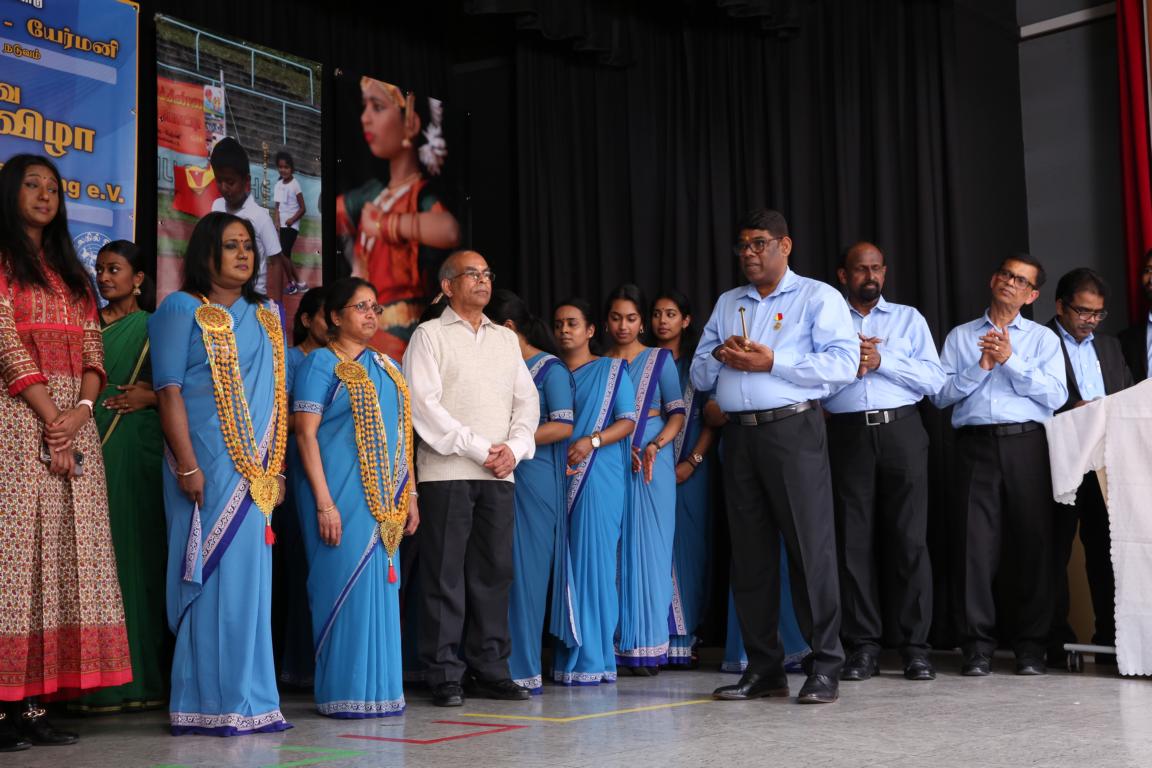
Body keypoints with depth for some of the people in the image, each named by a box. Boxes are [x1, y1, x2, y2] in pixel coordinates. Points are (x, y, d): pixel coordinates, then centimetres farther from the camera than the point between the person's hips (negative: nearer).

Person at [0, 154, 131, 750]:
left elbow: (92, 351, 13)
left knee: (61, 551, 1)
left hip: (73, 420, 6)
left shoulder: (70, 272, 22)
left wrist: (82, 410, -6)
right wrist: (52, 419, -14)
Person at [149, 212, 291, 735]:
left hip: (257, 471, 5)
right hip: (209, 468, -5)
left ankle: (248, 700, 13)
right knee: (212, 576, -5)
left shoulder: (267, 316, 17)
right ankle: (208, 705, 2)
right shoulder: (182, 309, 1)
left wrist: (277, 469, 10)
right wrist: (187, 467, -16)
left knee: (251, 577, 6)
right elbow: (169, 391, -7)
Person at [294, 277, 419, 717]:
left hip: (386, 499, 6)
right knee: (348, 583, -7)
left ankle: (380, 688, 15)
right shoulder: (322, 363, -3)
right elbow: (306, 434, -10)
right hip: (342, 494, -6)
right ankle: (346, 693, 2)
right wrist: (324, 502, -17)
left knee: (381, 584, 7)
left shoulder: (386, 366, 16)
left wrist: (409, 494, 12)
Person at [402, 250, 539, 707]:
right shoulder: (430, 336, 3)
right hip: (447, 471, -5)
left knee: (495, 572, 5)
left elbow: (527, 400, 15)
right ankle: (444, 676, 2)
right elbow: (423, 405, -7)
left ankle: (491, 670, 12)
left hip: (499, 475, 5)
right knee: (444, 575, -3)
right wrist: (478, 449, -11)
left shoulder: (506, 339, 19)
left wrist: (515, 447, -3)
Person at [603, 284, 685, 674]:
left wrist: (654, 446, -16)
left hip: (651, 463, -1)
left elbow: (677, 414, 2)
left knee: (648, 547, -4)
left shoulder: (660, 359, 8)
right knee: (611, 548, -2)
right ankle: (614, 644, 2)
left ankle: (647, 647, -1)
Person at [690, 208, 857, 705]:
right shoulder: (726, 304, 22)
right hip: (739, 435, 6)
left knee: (809, 547, -7)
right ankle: (763, 668, 13)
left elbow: (842, 364, -9)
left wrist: (772, 361, -13)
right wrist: (720, 356, -2)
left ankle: (825, 668, -1)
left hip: (792, 430, -5)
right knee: (749, 553, 6)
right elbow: (698, 375, 19)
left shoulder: (817, 297, 5)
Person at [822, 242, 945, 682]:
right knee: (854, 541, 0)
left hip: (901, 431, 0)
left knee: (909, 539, -4)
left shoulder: (908, 318, 15)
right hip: (847, 435, 0)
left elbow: (935, 379, 3)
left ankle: (915, 646, 0)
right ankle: (863, 646, 5)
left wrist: (882, 359, -6)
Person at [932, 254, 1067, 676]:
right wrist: (980, 367, -6)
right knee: (977, 542, -5)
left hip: (1027, 444, 0)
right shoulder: (959, 337, 17)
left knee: (1034, 542, -2)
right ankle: (977, 646, -1)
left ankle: (1031, 646, 6)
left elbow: (1055, 395, 0)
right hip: (976, 445, 0)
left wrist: (1011, 360, -6)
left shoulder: (1043, 338, 15)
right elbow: (941, 394, 5)